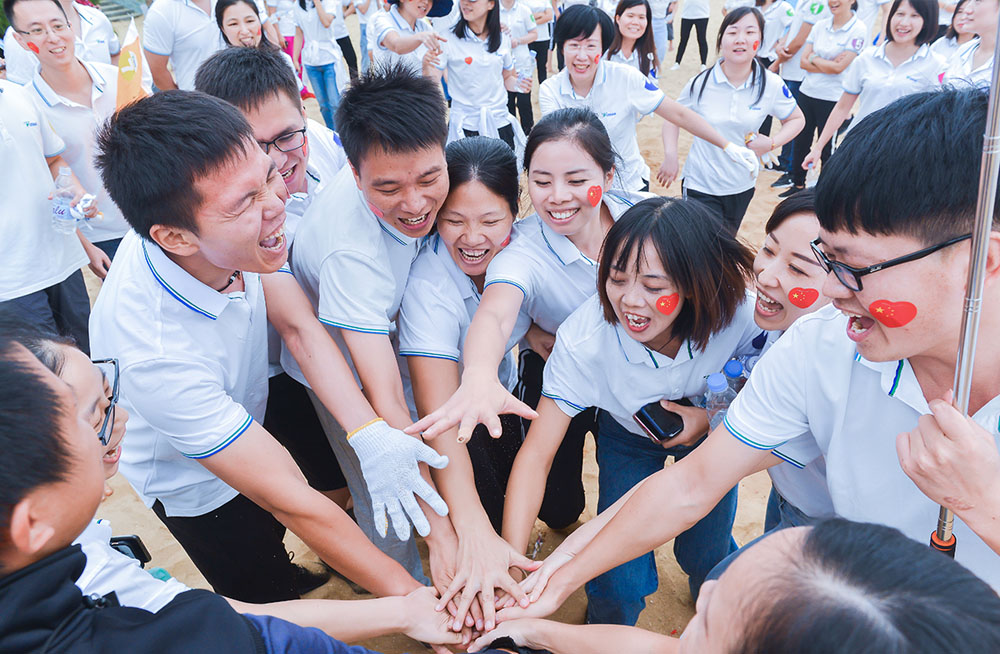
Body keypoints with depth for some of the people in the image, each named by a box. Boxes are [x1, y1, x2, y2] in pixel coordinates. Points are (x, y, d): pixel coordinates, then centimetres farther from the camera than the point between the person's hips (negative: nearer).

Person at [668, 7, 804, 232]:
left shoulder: (772, 86, -8)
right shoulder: (700, 83, -10)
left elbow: (796, 119, 7)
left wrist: (771, 143, -12)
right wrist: (670, 155, -11)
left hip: (742, 187, 2)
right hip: (700, 186, -2)